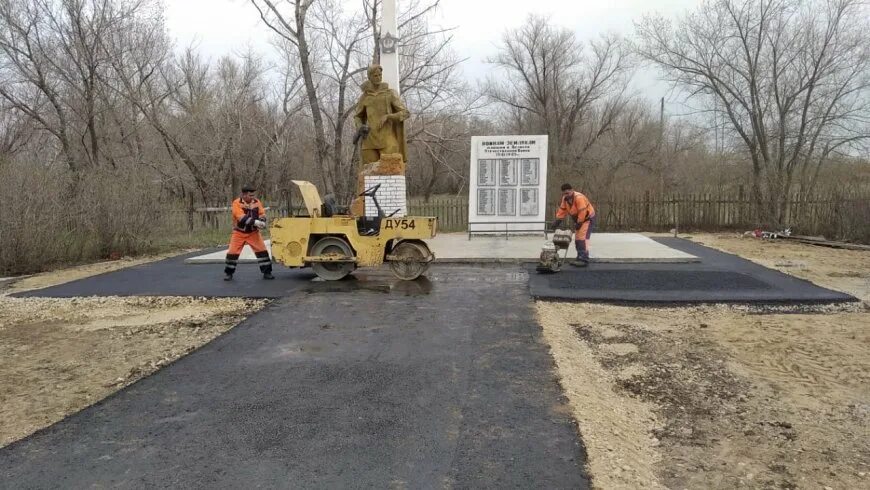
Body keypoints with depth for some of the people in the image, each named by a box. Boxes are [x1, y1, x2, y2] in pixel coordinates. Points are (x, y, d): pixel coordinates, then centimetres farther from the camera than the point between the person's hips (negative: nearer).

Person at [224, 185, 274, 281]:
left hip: (253, 232, 3)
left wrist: (262, 222, -24)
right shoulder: (237, 203, -16)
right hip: (239, 233, -3)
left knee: (262, 251, -4)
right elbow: (241, 217, -28)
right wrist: (255, 222, -37)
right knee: (233, 252, -1)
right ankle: (229, 273, 16)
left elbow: (262, 214, -1)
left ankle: (267, 272, 4)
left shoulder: (257, 202, -3)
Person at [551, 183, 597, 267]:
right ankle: (580, 258, 18)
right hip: (578, 220, 9)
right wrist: (557, 220, -1)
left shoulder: (579, 198, -29)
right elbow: (562, 210, 4)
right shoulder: (565, 199, -3)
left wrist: (579, 223, -22)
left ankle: (584, 260, -19)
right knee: (577, 239, 9)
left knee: (582, 238, -19)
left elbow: (582, 212, -29)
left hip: (588, 218, -9)